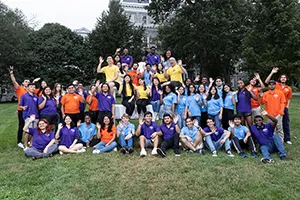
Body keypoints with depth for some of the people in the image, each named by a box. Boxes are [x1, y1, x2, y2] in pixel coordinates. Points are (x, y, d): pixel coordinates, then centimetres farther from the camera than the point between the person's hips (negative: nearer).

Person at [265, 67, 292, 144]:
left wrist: (287, 106, 1)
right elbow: (266, 81, -11)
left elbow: (289, 99, 10)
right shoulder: (276, 84, 0)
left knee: (286, 123, 8)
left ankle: (287, 139, 18)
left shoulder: (289, 88, 5)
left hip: (284, 108, 2)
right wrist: (272, 72, -14)